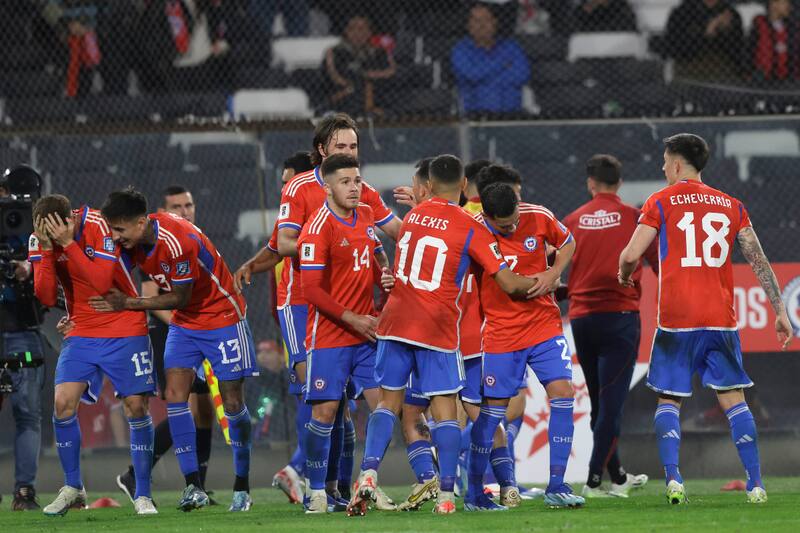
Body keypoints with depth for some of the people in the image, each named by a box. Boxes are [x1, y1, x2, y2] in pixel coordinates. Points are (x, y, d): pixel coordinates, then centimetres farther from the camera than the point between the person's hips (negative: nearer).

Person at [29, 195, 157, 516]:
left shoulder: (98, 226, -19)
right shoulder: (40, 240, -6)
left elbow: (101, 282, -27)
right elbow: (47, 298, -11)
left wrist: (68, 243, -31)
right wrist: (46, 250, -22)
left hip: (124, 329, -3)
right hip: (81, 331, 3)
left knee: (136, 406, -8)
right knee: (63, 402, -12)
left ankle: (142, 495, 2)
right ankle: (72, 489, 3)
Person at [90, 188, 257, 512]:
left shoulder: (178, 241, -32)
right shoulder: (130, 240, -10)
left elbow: (180, 298, -22)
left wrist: (128, 303, -19)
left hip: (222, 316, -6)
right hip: (185, 324, 6)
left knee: (232, 402, -2)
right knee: (175, 394, -10)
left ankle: (242, 488, 10)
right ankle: (193, 486, -10)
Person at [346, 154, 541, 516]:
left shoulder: (413, 215, 8)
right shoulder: (471, 229, -5)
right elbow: (510, 283, -5)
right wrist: (540, 284, 14)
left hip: (396, 322, 3)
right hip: (438, 330, -3)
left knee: (389, 402, 11)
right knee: (444, 409, 1)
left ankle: (368, 474, -7)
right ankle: (446, 496, -5)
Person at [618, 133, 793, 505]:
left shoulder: (661, 202, 1)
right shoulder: (731, 205, 10)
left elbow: (631, 255, -6)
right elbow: (759, 261, 6)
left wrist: (624, 275, 17)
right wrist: (780, 311, 8)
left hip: (676, 321, -2)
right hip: (721, 319, 2)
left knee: (668, 400, 6)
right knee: (733, 399, 6)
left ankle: (673, 478, -11)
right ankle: (755, 484, -2)